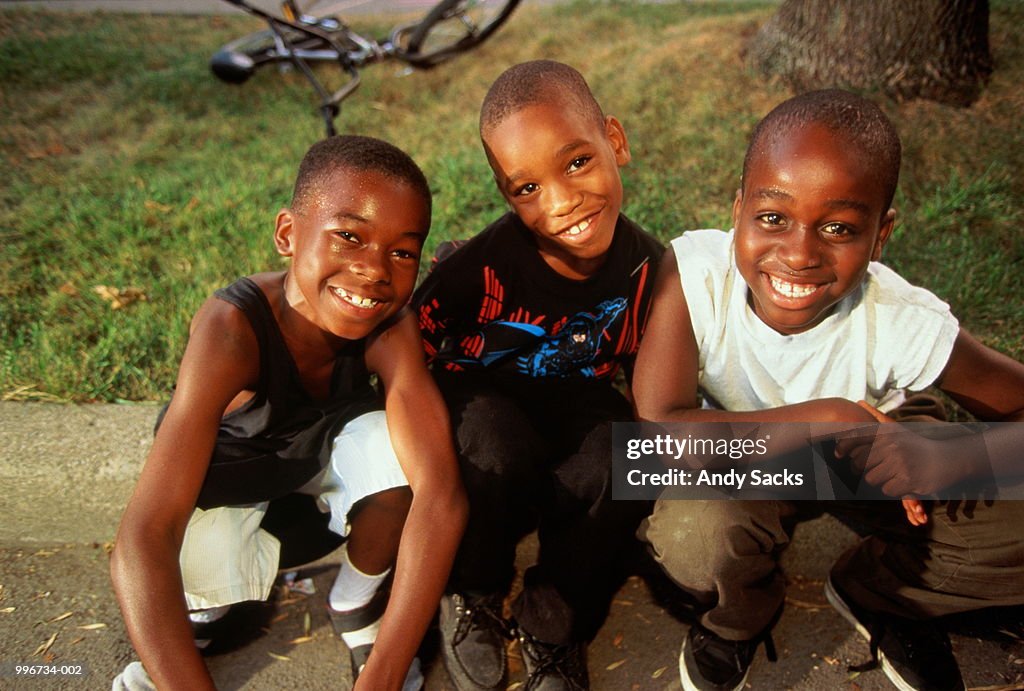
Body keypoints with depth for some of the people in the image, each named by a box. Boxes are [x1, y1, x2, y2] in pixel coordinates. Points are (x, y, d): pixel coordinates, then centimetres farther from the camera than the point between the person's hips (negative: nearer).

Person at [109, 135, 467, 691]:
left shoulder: (392, 325, -31)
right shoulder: (234, 326, -37)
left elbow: (442, 493, -39)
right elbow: (141, 542, -42)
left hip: (330, 456, 2)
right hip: (227, 471, -1)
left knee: (392, 441, -30)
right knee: (199, 559, -33)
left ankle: (355, 603, -1)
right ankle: (203, 603, 7)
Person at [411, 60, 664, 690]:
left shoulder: (648, 269, -15)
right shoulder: (481, 267, -26)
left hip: (575, 402, 3)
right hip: (480, 397, -2)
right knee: (498, 445, -36)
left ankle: (552, 623, -2)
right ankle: (471, 598, -4)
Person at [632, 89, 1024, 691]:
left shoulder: (909, 327, -27)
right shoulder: (695, 273, -31)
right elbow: (658, 428, -35)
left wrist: (954, 460, -36)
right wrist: (820, 417, -36)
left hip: (867, 462, 2)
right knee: (693, 530, -34)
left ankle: (874, 594, 15)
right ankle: (742, 615, 5)